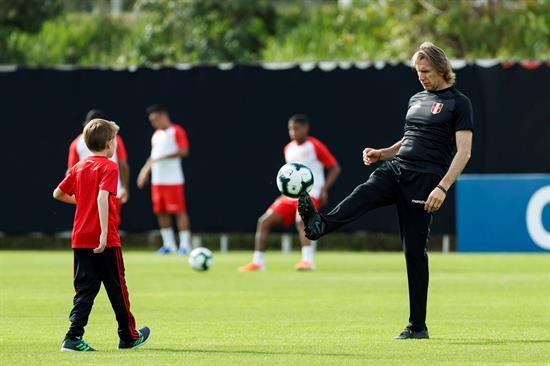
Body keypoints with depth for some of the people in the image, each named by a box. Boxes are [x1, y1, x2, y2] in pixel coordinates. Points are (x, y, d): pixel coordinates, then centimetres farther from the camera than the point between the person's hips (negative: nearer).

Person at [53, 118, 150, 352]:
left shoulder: (78, 168, 9)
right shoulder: (109, 167, -9)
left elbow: (58, 194, 15)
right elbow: (102, 197, -23)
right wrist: (104, 232, -28)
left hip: (80, 239, 5)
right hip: (105, 241, -5)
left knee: (85, 289, 5)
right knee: (117, 289, 8)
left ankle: (74, 337, -10)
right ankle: (129, 337, 21)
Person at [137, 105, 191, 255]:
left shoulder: (176, 131, -6)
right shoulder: (156, 134, 18)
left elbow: (184, 151, -15)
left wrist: (163, 157, -19)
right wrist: (146, 170, 16)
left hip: (173, 180, -8)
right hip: (157, 180, 8)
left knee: (179, 211, -7)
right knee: (161, 212, 7)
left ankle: (185, 244, -5)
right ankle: (168, 244, 14)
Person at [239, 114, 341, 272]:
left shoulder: (315, 146, -7)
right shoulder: (288, 149, 14)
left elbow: (335, 168, -5)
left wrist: (324, 189, -15)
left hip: (310, 194, -7)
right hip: (291, 195, 7)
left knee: (300, 220, -36)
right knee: (264, 221, -2)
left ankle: (308, 261, -38)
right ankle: (257, 262, 3)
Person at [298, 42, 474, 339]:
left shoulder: (458, 103, -1)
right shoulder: (417, 99, 21)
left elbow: (463, 152, -8)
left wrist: (442, 188, -18)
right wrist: (381, 154, 13)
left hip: (425, 179, -6)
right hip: (396, 169, 6)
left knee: (415, 250, -6)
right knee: (363, 195, -26)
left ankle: (418, 326, 1)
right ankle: (319, 225, -55)